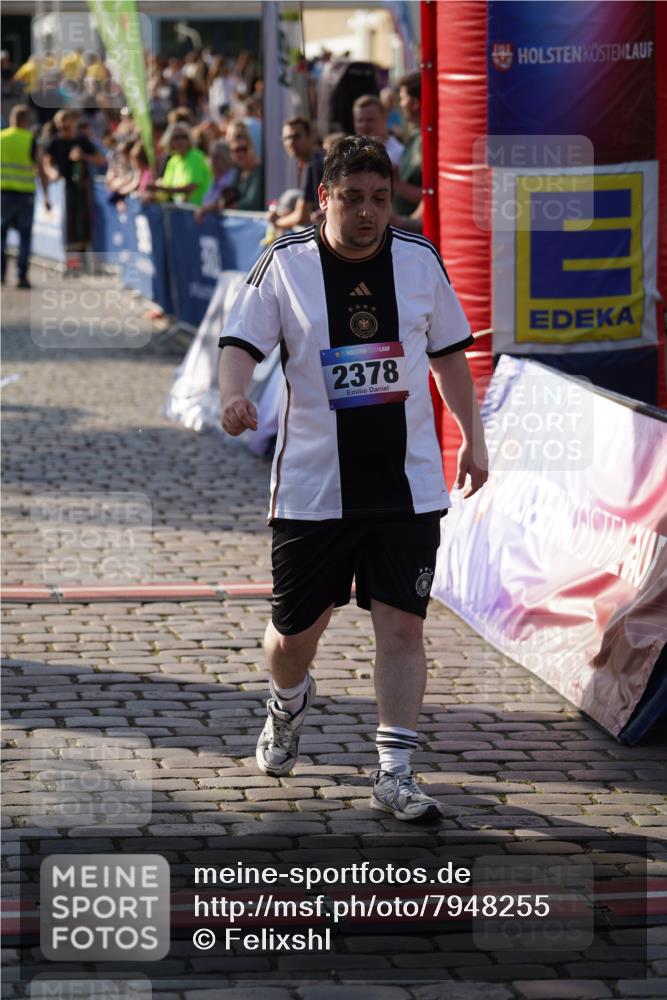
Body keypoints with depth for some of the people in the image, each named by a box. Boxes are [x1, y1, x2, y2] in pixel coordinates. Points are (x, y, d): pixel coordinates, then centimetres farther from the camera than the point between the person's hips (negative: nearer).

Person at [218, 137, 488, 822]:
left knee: (400, 623, -7)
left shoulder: (421, 262, 5)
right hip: (311, 488, -1)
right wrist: (233, 396, -29)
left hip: (408, 483, 1)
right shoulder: (285, 265, -3)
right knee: (295, 630, 8)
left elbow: (448, 354, 16)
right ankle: (288, 703, 42)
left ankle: (394, 772, -1)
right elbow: (240, 343, -7)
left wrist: (472, 438, 17)